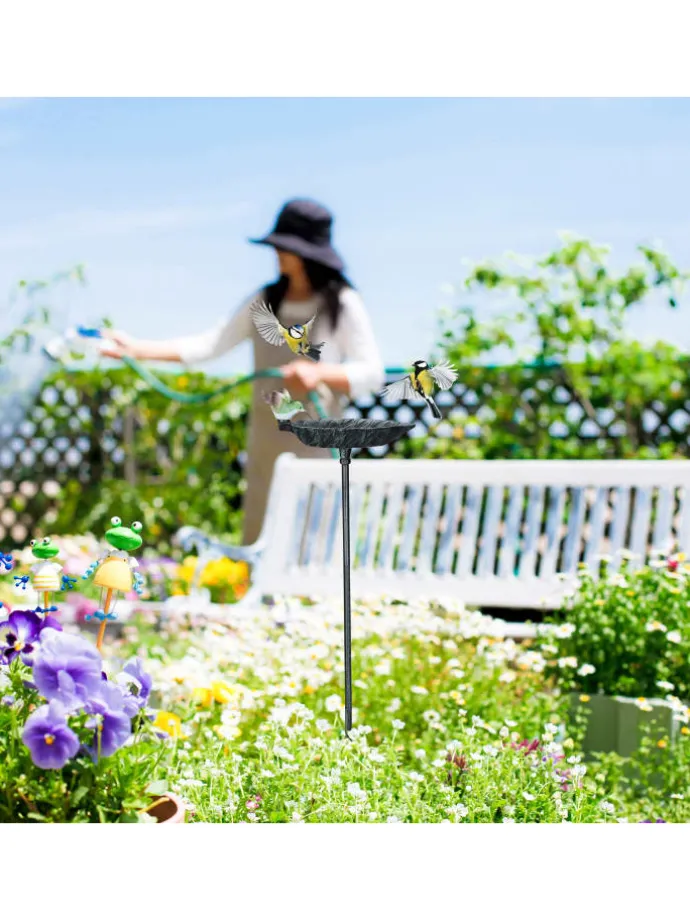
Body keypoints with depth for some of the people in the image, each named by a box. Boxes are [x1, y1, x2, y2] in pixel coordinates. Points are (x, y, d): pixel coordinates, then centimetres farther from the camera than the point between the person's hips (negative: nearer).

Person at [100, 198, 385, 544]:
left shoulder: (343, 304, -2)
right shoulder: (265, 301, 9)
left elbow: (372, 373, -6)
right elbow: (209, 344, 4)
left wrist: (319, 373, -24)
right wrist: (137, 349, -4)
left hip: (316, 447, -4)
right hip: (266, 446, 5)